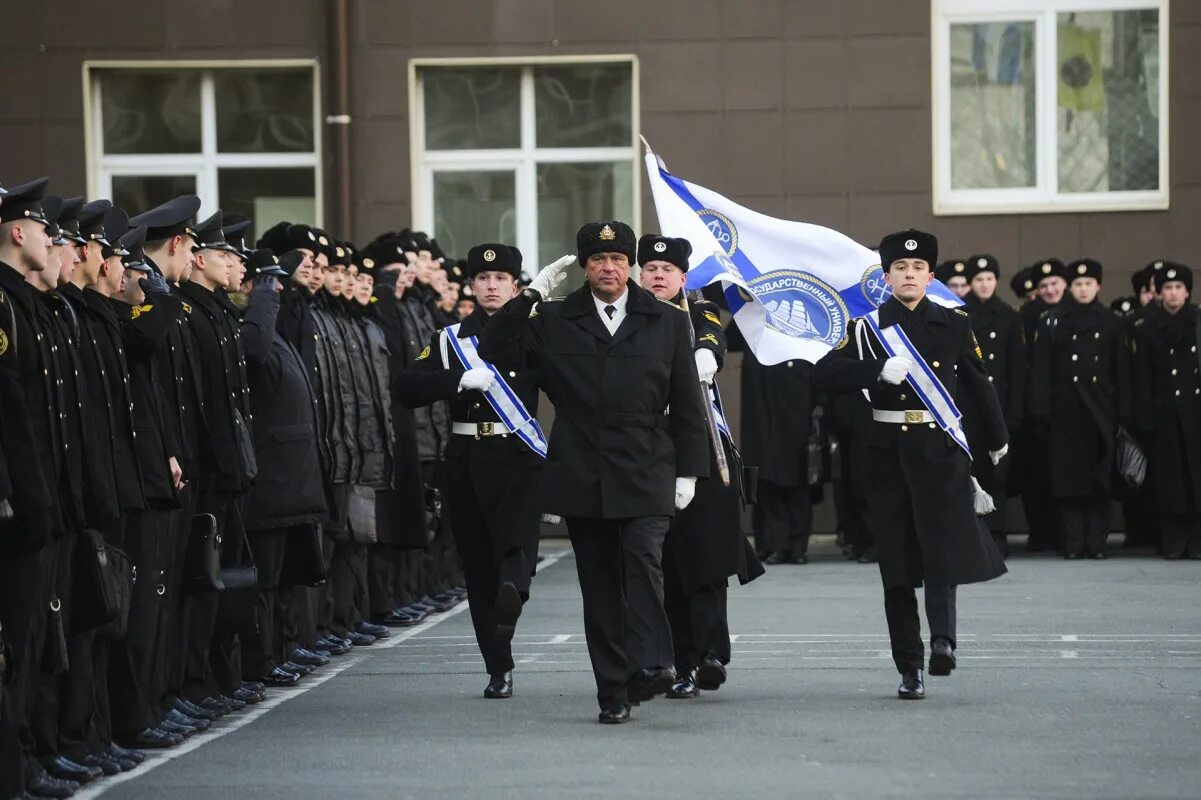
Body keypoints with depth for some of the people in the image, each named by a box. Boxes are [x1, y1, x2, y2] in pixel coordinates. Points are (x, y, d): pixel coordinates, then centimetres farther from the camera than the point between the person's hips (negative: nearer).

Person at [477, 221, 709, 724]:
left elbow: (687, 405, 10)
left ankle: (649, 664, -26)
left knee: (644, 562, -21)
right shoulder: (553, 322, 9)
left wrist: (687, 471, 3)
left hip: (645, 477, -1)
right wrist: (531, 296, -5)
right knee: (599, 587, 3)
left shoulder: (668, 323, 9)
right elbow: (496, 354, -1)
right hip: (582, 479, 1)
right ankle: (613, 692, 7)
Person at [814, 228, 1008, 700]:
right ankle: (909, 668, 7)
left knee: (944, 547, -17)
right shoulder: (868, 327, 4)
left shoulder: (954, 324, 7)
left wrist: (997, 440, 28)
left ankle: (942, 637, -17)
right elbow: (825, 374, -8)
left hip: (941, 450, 0)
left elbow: (977, 384, 18)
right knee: (897, 562, 2)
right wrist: (879, 369, -19)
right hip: (889, 452, 0)